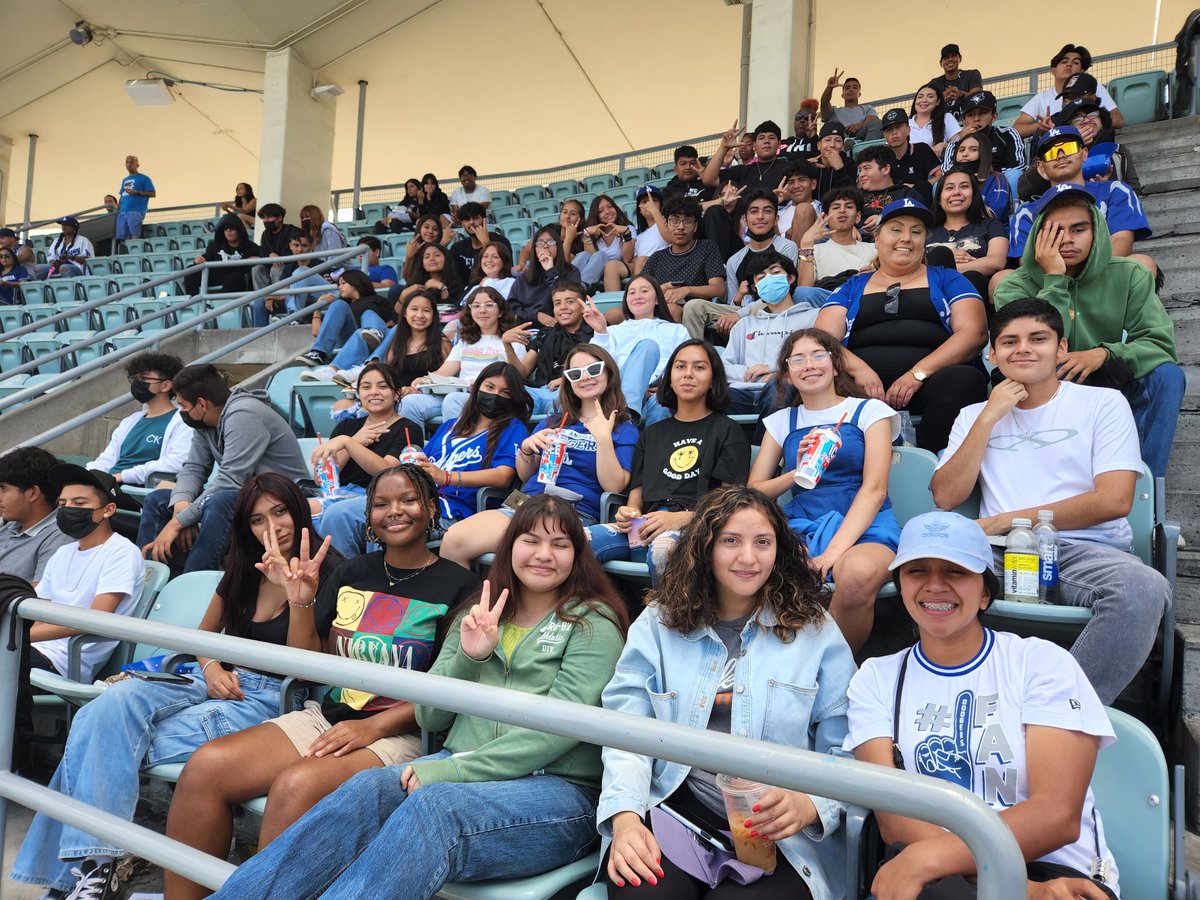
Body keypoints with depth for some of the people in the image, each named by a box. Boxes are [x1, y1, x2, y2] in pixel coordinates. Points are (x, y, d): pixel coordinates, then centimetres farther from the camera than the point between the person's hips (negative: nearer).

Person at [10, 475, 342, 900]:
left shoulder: (326, 573, -6)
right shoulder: (242, 570, 13)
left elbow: (305, 664, -10)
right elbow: (204, 634, 25)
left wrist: (300, 594, -24)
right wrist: (210, 667, 2)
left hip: (271, 696, -6)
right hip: (219, 680, 6)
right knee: (113, 703, -22)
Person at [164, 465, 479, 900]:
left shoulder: (458, 586, -3)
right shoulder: (350, 574, 13)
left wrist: (375, 726, -15)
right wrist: (302, 604, -2)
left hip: (399, 734, -5)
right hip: (327, 716, 6)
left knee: (297, 785, -32)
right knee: (205, 766, -15)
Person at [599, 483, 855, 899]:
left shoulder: (817, 634, 6)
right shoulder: (658, 624, 7)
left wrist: (809, 804, -17)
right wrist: (625, 816, -17)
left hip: (778, 834, 0)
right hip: (672, 813, 1)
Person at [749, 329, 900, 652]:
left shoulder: (869, 411, 10)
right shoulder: (781, 421, 19)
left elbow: (875, 488, -3)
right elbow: (753, 491, 14)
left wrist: (836, 549, -17)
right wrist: (797, 473, -7)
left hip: (862, 526, -2)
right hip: (802, 526, 2)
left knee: (858, 575, -39)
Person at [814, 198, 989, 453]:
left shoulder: (947, 280, 22)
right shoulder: (852, 287, 24)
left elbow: (974, 332, 5)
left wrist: (919, 373, -11)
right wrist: (858, 368, -14)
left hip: (929, 384, 0)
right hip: (865, 390, 0)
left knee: (963, 380, -34)